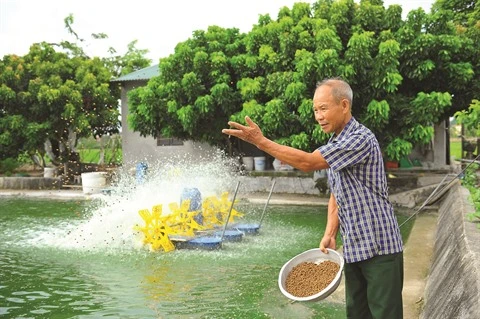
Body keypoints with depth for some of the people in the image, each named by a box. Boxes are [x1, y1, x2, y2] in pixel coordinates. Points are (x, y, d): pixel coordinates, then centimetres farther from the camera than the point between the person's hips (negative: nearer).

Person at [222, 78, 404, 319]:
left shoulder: (360, 138, -17)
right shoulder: (335, 144, 12)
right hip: (353, 248, 9)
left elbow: (308, 162, -23)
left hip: (379, 247, -9)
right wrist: (330, 234, 4)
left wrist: (261, 141, -21)